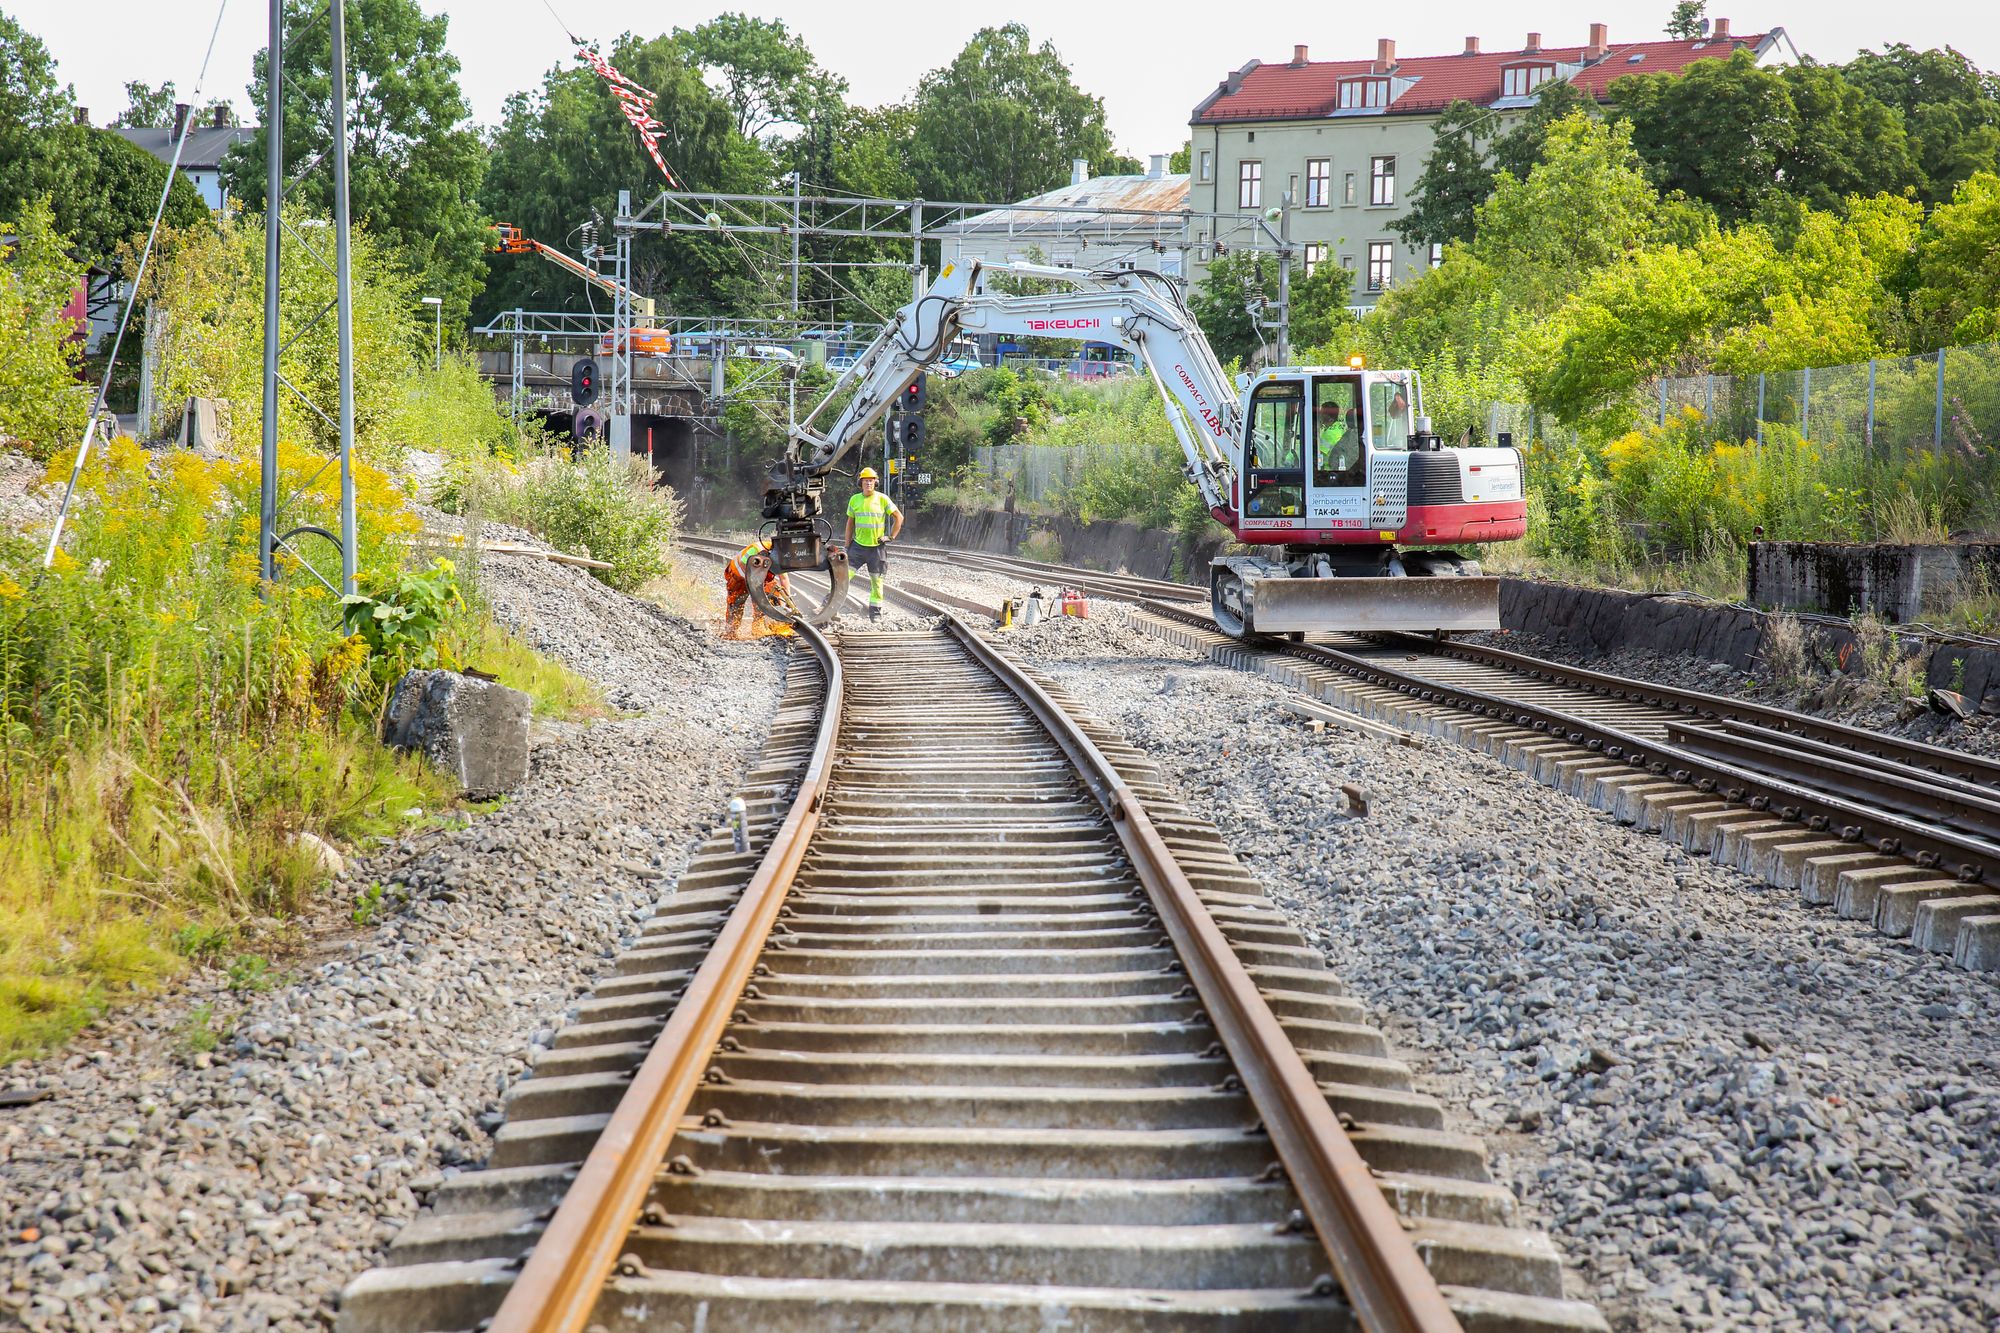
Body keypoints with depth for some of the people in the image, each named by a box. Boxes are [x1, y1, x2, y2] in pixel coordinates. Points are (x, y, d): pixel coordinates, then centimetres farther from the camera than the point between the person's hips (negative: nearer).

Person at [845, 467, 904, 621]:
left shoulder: (882, 499, -4)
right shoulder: (854, 500, 3)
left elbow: (899, 517, 3)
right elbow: (850, 523, 11)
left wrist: (891, 536, -3)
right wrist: (847, 545, 8)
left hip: (877, 546, -1)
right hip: (858, 545, 1)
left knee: (876, 580, 6)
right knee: (845, 574, -8)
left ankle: (876, 612, 16)